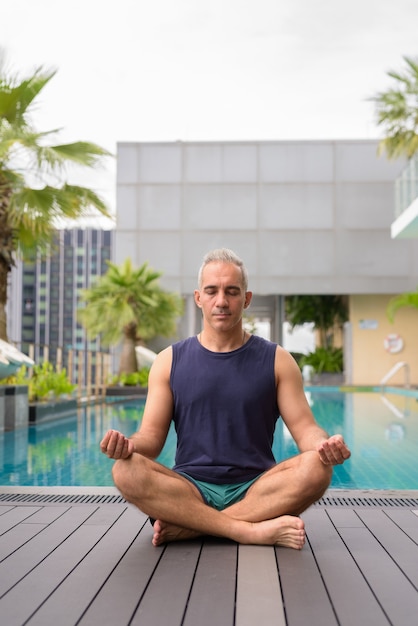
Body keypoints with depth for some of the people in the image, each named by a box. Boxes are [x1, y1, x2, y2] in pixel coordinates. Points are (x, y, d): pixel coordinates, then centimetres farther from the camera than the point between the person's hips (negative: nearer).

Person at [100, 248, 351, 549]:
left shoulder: (276, 360, 7)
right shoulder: (170, 361, 8)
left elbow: (305, 428, 1)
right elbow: (152, 436, 3)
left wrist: (325, 445, -23)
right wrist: (129, 445, -21)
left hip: (255, 489, 0)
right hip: (191, 488, 0)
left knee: (316, 468, -29)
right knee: (127, 471, -28)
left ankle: (186, 527, -24)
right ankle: (255, 530, -28)